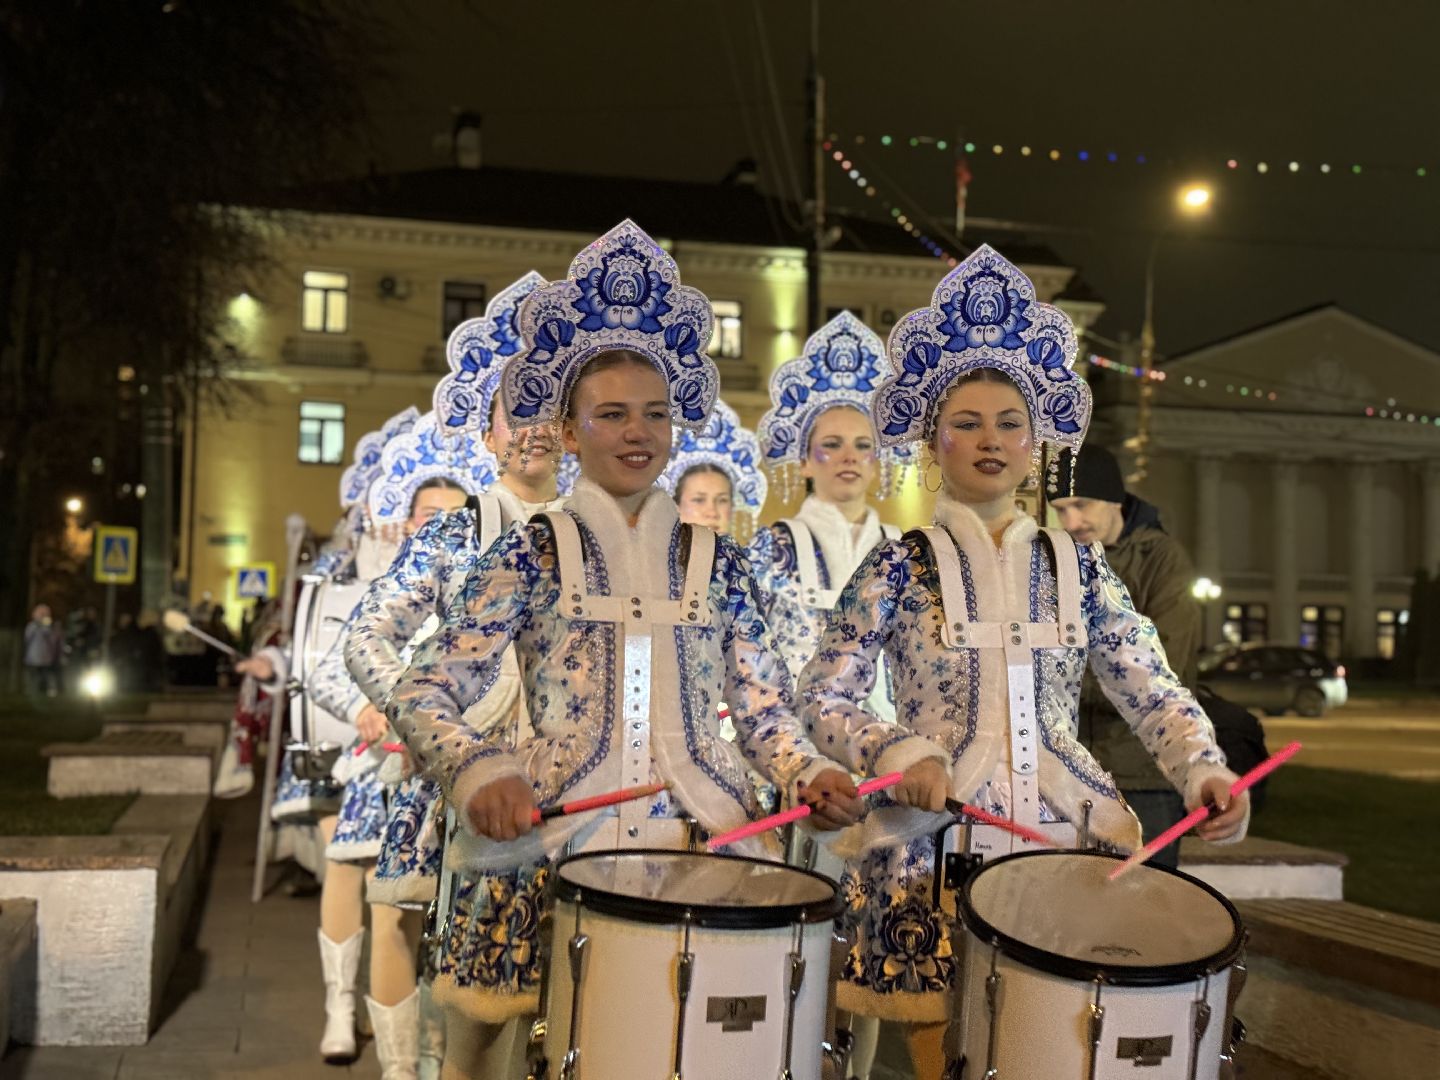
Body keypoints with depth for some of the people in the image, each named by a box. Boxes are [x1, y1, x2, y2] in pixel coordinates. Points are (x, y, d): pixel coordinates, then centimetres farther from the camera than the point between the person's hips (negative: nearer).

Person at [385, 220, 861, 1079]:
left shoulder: (716, 559, 10)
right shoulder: (534, 553, 3)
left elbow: (765, 708, 11)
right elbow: (422, 695, -2)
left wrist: (808, 772, -9)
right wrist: (479, 769, -20)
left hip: (707, 844, 2)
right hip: (557, 847, -2)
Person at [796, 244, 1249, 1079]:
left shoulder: (1077, 565, 9)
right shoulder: (899, 567, 0)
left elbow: (1152, 689, 6)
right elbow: (823, 698, -2)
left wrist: (1205, 770, -10)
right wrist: (899, 754, -17)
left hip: (1070, 828, 3)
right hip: (934, 833, -2)